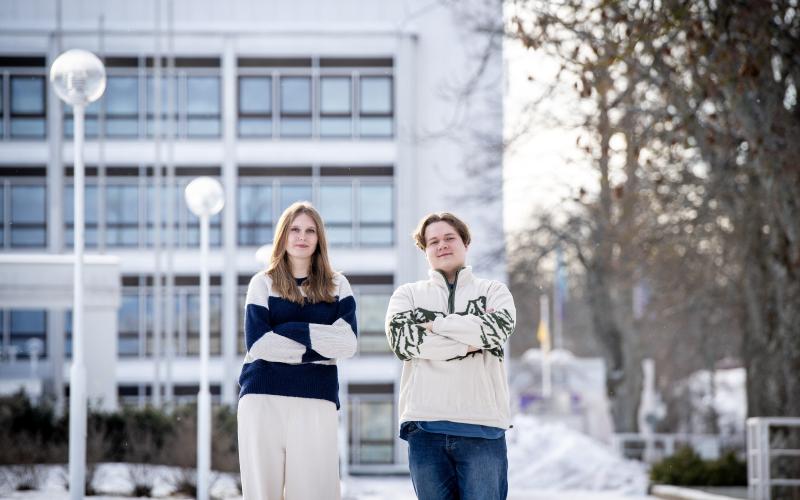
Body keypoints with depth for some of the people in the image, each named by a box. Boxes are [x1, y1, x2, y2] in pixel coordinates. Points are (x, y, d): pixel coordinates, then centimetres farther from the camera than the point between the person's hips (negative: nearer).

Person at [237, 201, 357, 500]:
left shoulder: (337, 286, 12)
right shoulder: (263, 283, 9)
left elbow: (347, 343, -3)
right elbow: (257, 345, -5)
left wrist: (292, 330, -9)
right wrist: (319, 344, -5)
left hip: (316, 401, 1)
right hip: (263, 398, 0)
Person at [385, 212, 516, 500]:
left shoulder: (493, 291, 15)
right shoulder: (408, 295, 16)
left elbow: (496, 330, -8)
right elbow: (402, 340, -5)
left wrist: (435, 323, -3)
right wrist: (470, 343, -6)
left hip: (482, 425, -1)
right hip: (425, 426, 1)